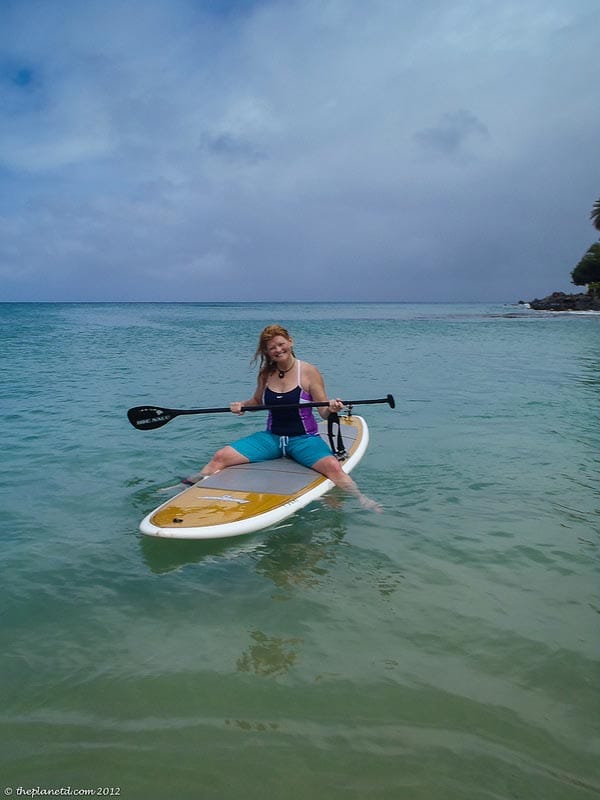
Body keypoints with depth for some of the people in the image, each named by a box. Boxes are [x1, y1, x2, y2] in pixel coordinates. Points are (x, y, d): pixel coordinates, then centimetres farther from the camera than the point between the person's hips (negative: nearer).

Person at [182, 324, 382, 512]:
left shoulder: (308, 371, -9)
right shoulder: (266, 374, 3)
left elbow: (324, 412, -8)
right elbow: (257, 402, 20)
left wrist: (331, 409, -31)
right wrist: (242, 406, -1)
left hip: (304, 439, -4)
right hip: (271, 437, 4)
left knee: (333, 467, -34)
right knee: (220, 457, -9)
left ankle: (361, 500, -18)